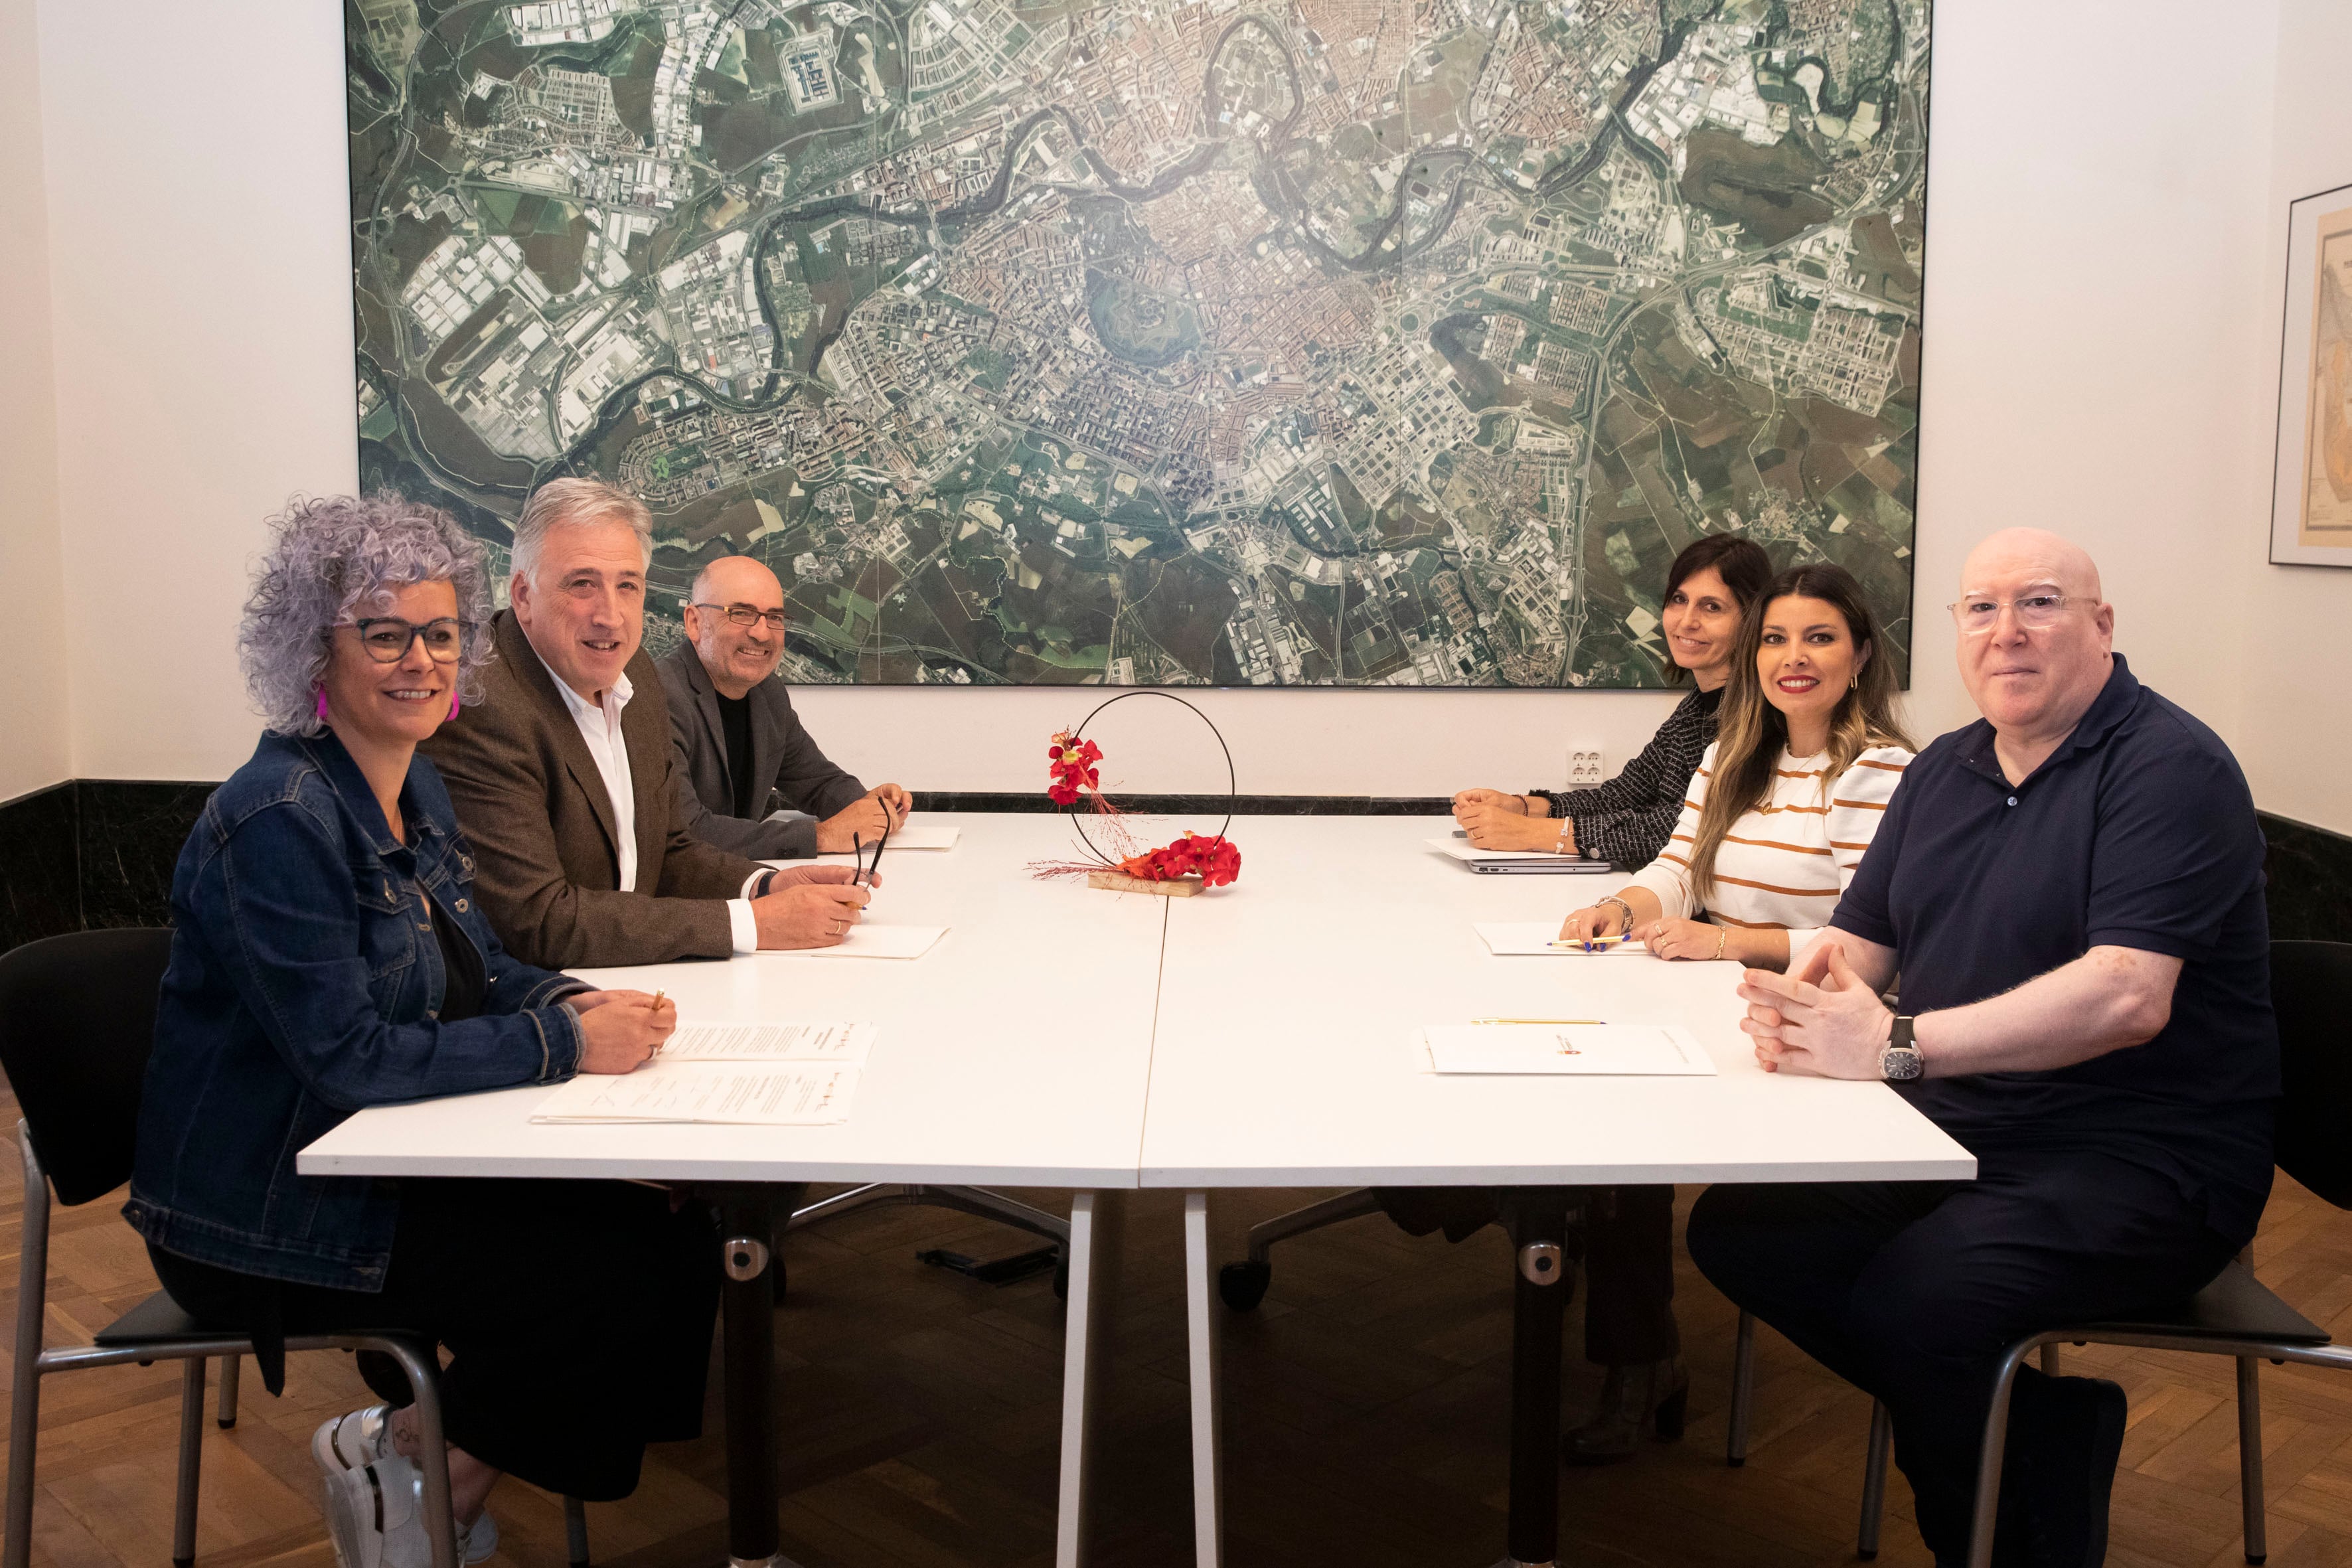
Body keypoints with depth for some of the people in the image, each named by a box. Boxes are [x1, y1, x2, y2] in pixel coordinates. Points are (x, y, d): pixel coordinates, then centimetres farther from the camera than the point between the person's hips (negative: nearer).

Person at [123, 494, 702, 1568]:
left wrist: (575, 1000, -7)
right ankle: (397, 1451, 6)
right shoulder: (276, 821, -22)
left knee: (677, 1238, -5)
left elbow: (474, 965, 14)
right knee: (618, 1279, -18)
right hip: (270, 1221, -9)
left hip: (388, 1164, 9)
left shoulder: (412, 785, 7)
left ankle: (443, 1475, 12)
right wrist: (566, 1044, -25)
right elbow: (350, 1058, -26)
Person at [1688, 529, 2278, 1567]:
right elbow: (1858, 941, 13)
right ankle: (2016, 1416, 4)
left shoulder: (2171, 769, -12)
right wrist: (1800, 997, -12)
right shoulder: (1944, 771, 13)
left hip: (2136, 1158, -7)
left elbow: (2126, 997, -25)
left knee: (1911, 1301, -29)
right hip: (1950, 1130, 8)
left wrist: (1899, 1045, -30)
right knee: (1738, 1231, -8)